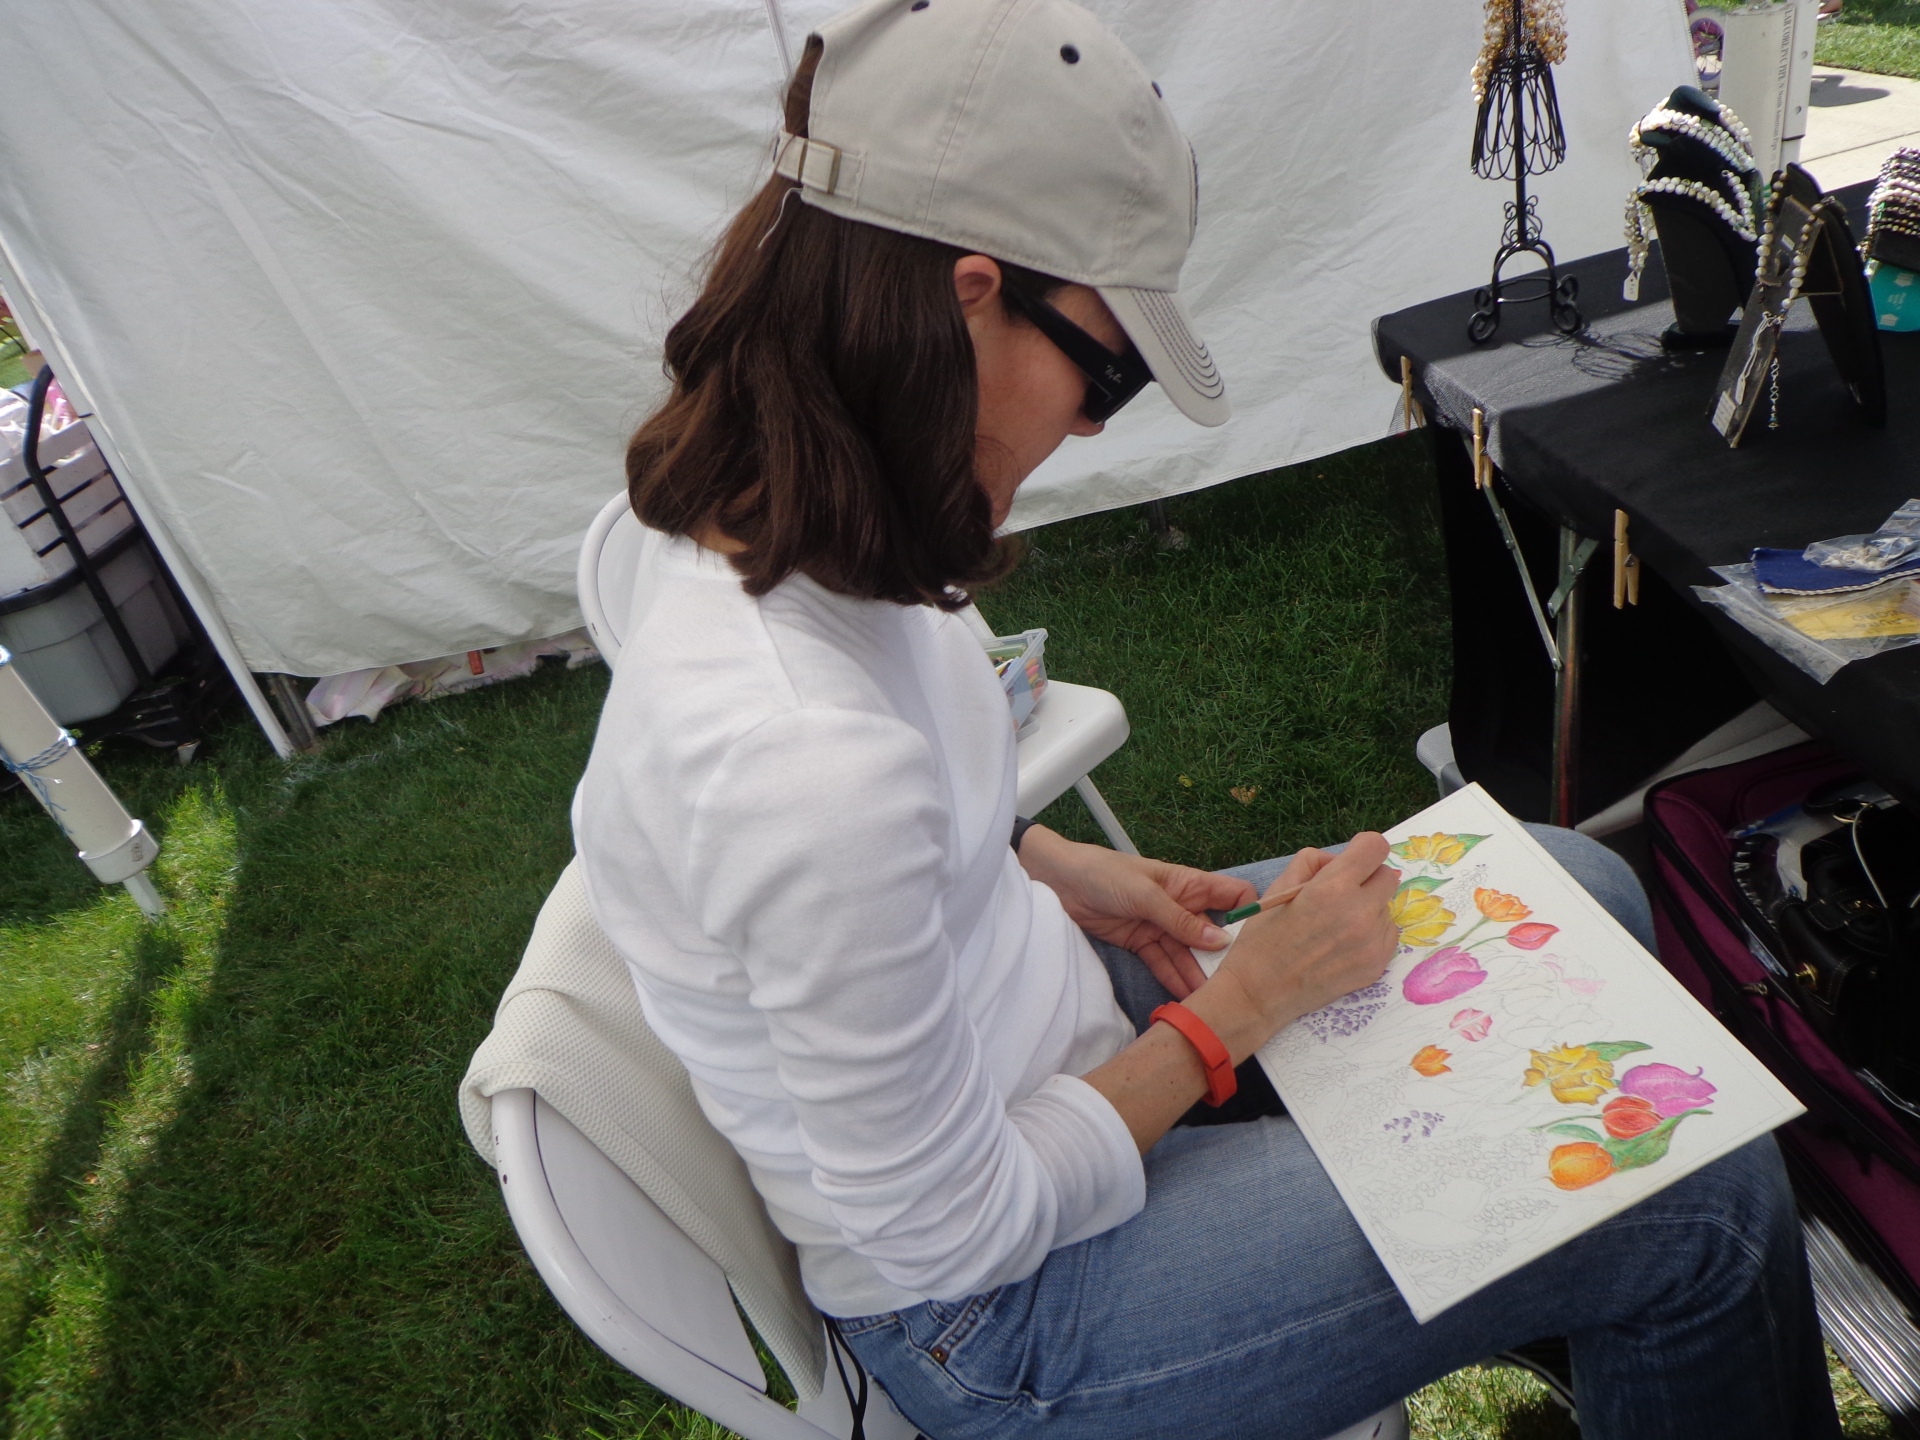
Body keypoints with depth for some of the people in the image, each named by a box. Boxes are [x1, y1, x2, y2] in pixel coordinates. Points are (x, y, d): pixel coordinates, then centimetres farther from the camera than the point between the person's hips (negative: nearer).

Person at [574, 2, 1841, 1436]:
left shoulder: (761, 517, -10)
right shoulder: (807, 765, -38)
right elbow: (952, 1234, -24)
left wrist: (1052, 867, -5)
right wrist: (1248, 1001, -16)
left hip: (1042, 1001, 8)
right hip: (1001, 1314, -7)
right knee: (1713, 1208, -5)